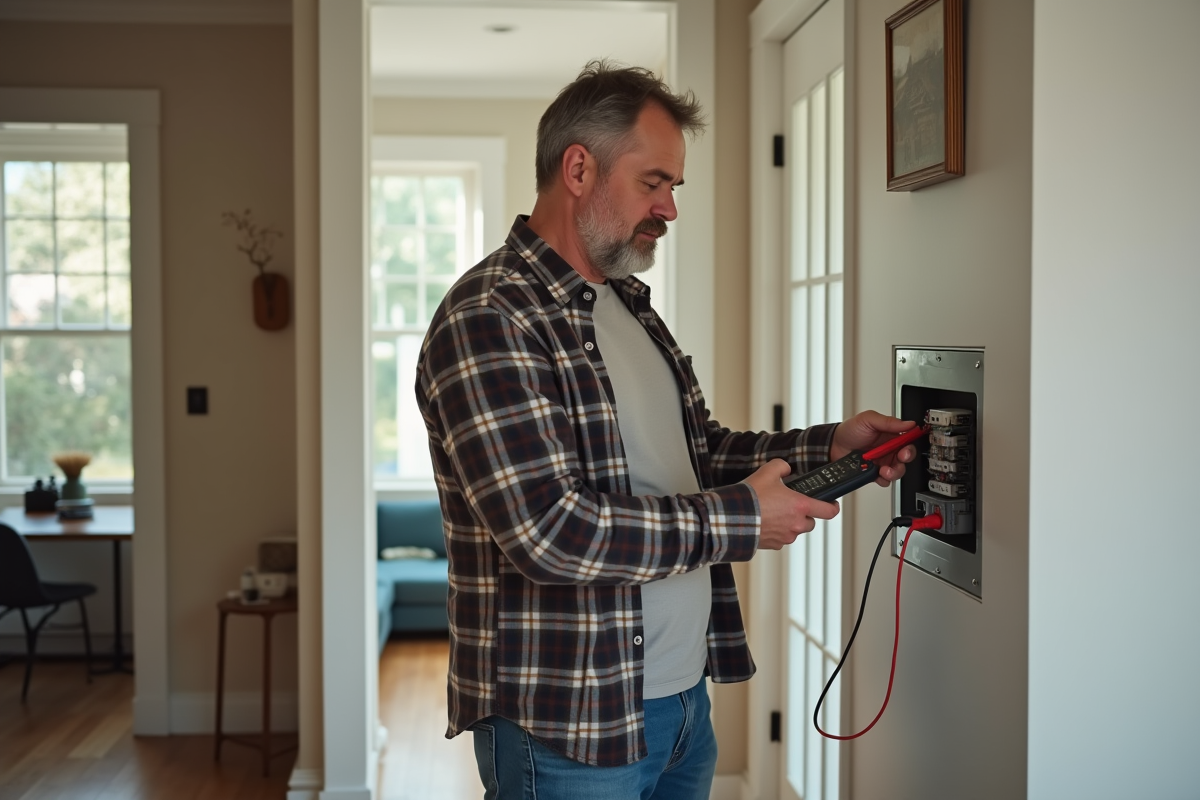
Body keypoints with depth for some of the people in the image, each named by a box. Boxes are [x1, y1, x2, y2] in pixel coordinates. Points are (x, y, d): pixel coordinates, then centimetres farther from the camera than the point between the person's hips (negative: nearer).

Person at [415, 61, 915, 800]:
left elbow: (695, 452, 20)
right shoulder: (488, 321, -18)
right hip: (567, 724, -8)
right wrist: (743, 519, -19)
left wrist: (827, 446, 5)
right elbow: (550, 529, -26)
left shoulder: (628, 304, 13)